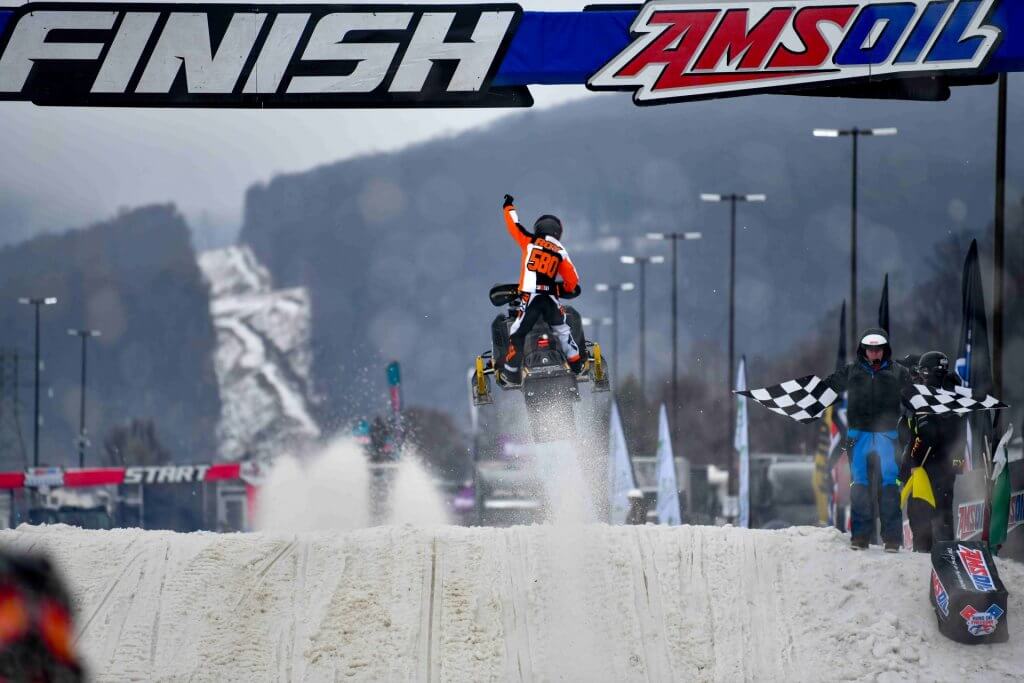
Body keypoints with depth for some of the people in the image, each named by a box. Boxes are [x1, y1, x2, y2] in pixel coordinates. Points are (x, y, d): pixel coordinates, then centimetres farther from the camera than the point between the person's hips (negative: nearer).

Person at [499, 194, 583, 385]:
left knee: (518, 334, 2)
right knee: (562, 330, 21)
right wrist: (567, 290, 35)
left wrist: (508, 208, 35)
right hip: (551, 298, 3)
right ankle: (576, 364, 23)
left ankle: (512, 372, -2)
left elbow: (513, 226, 17)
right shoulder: (561, 252, 11)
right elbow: (573, 279, 13)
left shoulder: (530, 242, 6)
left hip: (530, 296, -3)